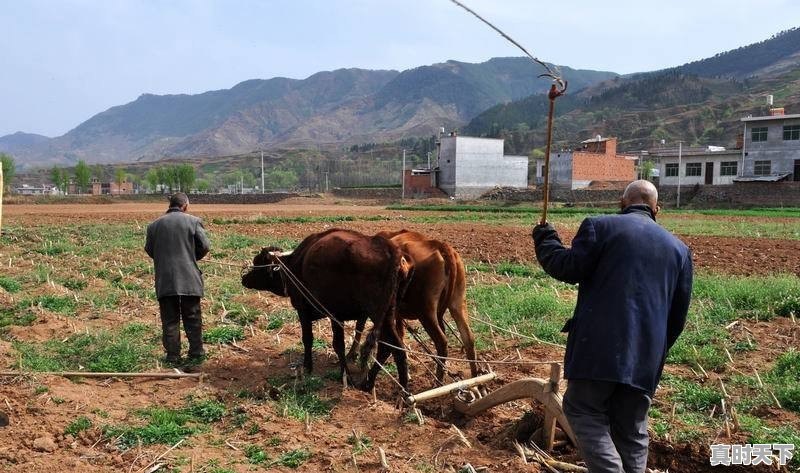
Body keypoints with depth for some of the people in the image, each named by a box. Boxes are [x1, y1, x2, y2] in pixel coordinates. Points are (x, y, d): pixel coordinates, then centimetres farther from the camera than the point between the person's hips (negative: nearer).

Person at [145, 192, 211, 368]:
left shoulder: (154, 225, 4)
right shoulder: (193, 221, -3)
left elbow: (149, 249, 9)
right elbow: (205, 246, -5)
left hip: (164, 281, 2)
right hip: (189, 279, -2)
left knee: (169, 320, 8)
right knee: (192, 318, 9)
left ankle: (172, 356, 11)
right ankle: (196, 354, 14)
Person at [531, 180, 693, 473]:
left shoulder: (600, 226, 0)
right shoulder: (679, 248, 17)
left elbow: (568, 269, -7)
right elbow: (679, 314, 17)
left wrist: (544, 241, 10)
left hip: (601, 347, -5)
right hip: (646, 356, 5)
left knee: (582, 410, 5)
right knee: (632, 429, 14)